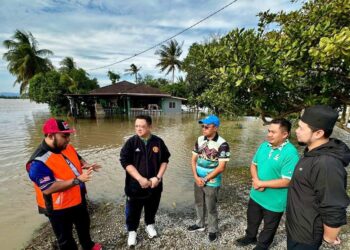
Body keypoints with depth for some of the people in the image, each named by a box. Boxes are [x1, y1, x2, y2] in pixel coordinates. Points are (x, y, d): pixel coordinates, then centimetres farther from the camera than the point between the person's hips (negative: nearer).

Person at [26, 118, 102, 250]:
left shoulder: (67, 147, -7)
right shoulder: (38, 162, -29)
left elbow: (78, 158, 11)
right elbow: (48, 189, -32)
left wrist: (86, 165, -12)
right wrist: (78, 180, -37)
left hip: (79, 199, 8)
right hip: (59, 208, -8)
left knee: (84, 225, 30)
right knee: (65, 238, 19)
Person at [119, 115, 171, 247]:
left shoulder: (158, 142, -6)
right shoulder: (131, 142, -10)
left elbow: (164, 160, -1)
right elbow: (125, 162, -14)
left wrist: (158, 177, -11)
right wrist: (140, 179, -20)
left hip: (154, 184, 2)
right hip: (135, 185, -1)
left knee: (152, 208, 21)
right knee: (133, 210, 14)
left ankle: (150, 225, 49)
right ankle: (132, 231, 41)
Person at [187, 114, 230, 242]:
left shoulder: (222, 144, -19)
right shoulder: (199, 140, -3)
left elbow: (221, 167, -18)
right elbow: (194, 159, 2)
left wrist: (205, 179, -14)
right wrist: (196, 177, -9)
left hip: (212, 182, -5)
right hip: (198, 180, 5)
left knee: (211, 208, 13)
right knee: (199, 203, 22)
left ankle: (213, 230, 38)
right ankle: (200, 224, 46)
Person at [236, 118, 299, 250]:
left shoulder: (290, 153, -25)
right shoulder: (264, 145, -5)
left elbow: (286, 181, -26)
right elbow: (253, 164, 4)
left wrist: (261, 183, -21)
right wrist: (256, 180, -14)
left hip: (274, 201, -5)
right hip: (256, 195, 6)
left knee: (269, 226, 23)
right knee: (252, 219, 28)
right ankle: (250, 237, 55)